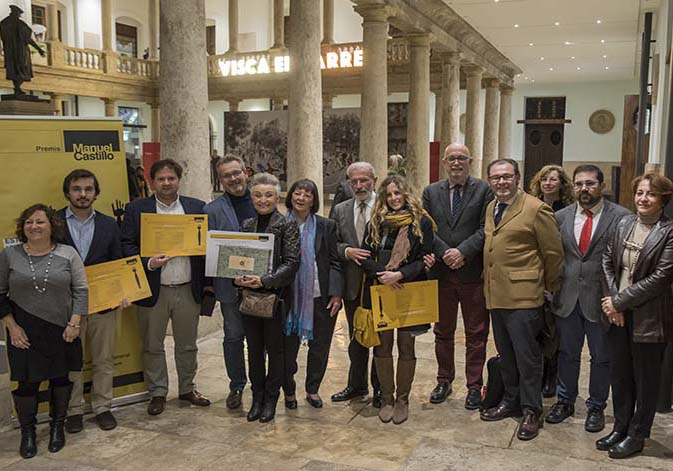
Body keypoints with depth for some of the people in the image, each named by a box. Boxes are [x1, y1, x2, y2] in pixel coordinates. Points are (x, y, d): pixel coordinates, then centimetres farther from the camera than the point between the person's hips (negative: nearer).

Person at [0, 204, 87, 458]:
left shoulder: (68, 254, -3)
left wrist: (74, 323, -9)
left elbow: (81, 291, -3)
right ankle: (27, 432, 25)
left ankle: (57, 426, 30)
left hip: (62, 331, 0)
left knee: (60, 378, 10)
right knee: (27, 381, 4)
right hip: (24, 332, 0)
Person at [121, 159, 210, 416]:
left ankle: (187, 388, 31)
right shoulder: (136, 209, 1)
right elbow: (126, 245, -3)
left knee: (187, 345, 14)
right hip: (153, 290, -1)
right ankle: (157, 393, 25)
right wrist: (148, 263, -20)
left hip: (188, 289, 2)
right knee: (152, 346, 10)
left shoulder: (197, 207, 6)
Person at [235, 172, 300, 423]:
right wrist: (237, 277, -10)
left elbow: (291, 263, -12)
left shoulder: (287, 225, -6)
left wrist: (265, 280, -22)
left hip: (276, 296, -4)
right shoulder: (247, 224, 8)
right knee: (254, 349, 12)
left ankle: (271, 398, 22)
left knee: (274, 349, 7)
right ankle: (257, 397, 26)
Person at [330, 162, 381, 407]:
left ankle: (380, 388, 24)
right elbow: (332, 243, 5)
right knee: (356, 338, 16)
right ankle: (357, 385, 32)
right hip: (352, 285, 4)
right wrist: (347, 251, -14)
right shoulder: (340, 210, 6)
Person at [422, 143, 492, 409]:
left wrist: (463, 251, -18)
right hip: (441, 272, 3)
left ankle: (474, 385, 20)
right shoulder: (431, 192, 8)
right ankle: (444, 381, 29)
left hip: (473, 273, -2)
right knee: (443, 332, 14)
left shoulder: (484, 190, -1)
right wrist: (444, 253, -12)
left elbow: (486, 228, -8)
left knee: (476, 334, 7)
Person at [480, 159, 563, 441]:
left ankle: (531, 411, 14)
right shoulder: (490, 208, 13)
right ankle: (511, 401, 31)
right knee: (505, 354, 17)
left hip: (523, 295, -7)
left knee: (526, 354, 0)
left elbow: (553, 252, -6)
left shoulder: (536, 209, -10)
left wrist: (550, 288, 2)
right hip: (496, 294, 7)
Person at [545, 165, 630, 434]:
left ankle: (596, 407, 29)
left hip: (601, 299, -3)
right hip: (567, 298, 3)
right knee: (567, 353, 16)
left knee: (601, 357, 11)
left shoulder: (621, 217, -8)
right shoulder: (561, 217, 4)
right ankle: (565, 401, 32)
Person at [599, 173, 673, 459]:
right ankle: (620, 427, 32)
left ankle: (636, 435, 26)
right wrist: (612, 300, -7)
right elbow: (608, 262, 6)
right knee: (619, 374, 15)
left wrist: (620, 301, -15)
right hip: (619, 314, 5)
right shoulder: (624, 224, 5)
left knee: (645, 379, 10)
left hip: (648, 317, -5)